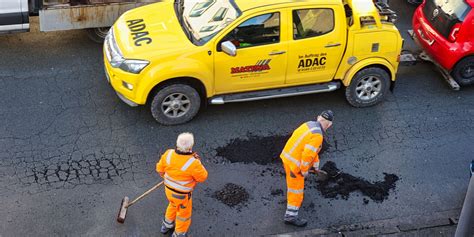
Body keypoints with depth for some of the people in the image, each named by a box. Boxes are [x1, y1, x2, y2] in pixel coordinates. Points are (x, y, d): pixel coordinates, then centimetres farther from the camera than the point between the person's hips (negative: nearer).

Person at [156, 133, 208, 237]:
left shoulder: (169, 154, -21)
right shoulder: (193, 164, -35)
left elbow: (160, 169, -4)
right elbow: (203, 177, -17)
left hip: (169, 189, 5)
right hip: (182, 195, -5)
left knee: (174, 205, 36)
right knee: (184, 214, 24)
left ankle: (166, 226, 56)